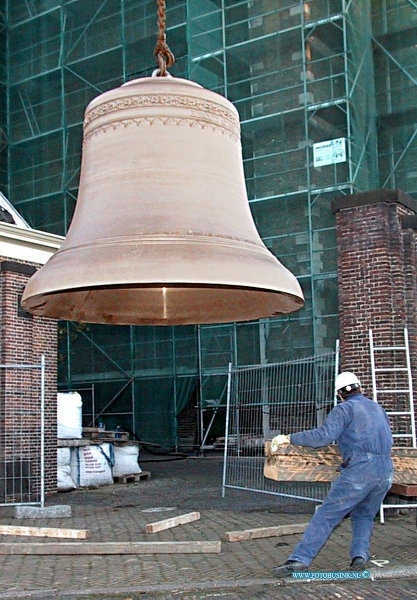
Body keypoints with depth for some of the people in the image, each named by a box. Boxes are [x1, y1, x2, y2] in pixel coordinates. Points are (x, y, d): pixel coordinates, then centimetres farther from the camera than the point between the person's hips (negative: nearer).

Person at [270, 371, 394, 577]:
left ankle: (300, 559, -11)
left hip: (360, 469, -6)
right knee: (364, 515, 23)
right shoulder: (378, 409, 23)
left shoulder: (345, 409, 2)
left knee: (326, 515, -6)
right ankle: (360, 556, 6)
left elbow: (324, 435, -13)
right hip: (386, 471, 6)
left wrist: (288, 438, -10)